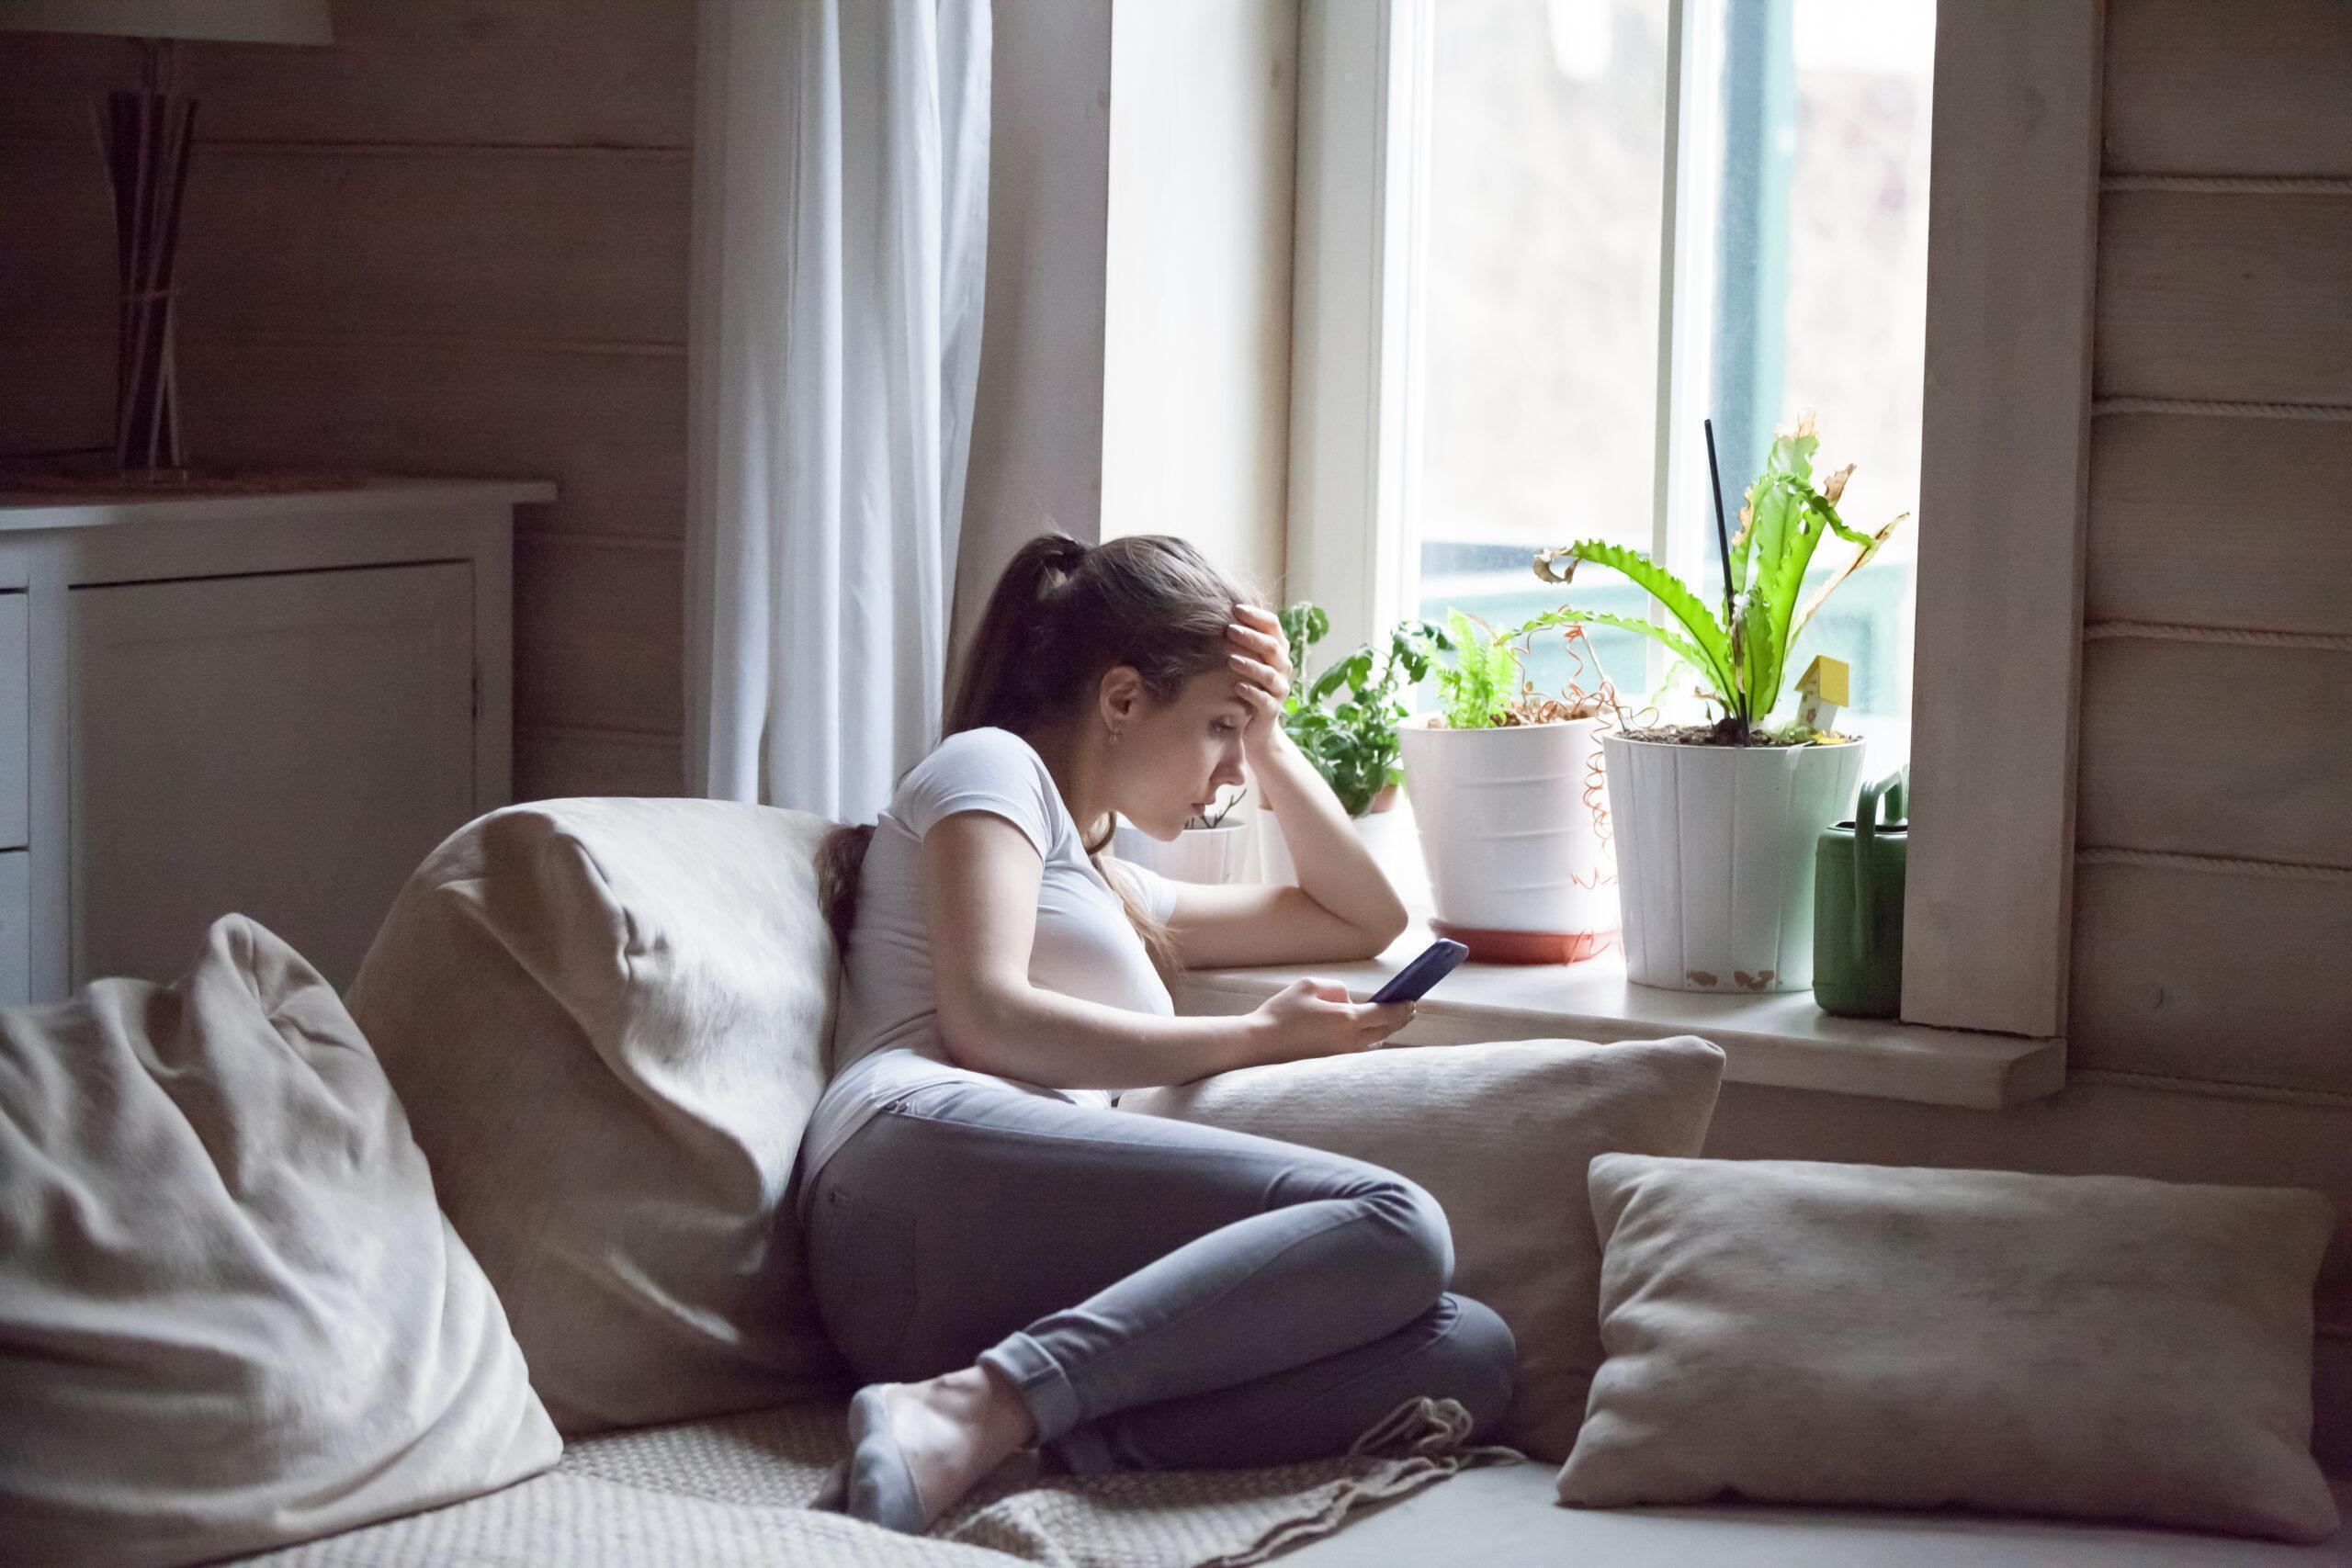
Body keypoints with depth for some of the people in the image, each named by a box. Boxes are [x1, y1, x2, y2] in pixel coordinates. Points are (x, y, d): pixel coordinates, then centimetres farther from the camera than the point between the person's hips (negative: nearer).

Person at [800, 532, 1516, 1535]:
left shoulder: (1109, 891, 41)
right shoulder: (991, 765, 15)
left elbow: (1364, 921, 48)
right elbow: (986, 1019, -3)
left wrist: (1269, 739, 37)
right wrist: (1257, 1038, 3)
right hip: (923, 1161, -8)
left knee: (1471, 1351, -16)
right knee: (1390, 1225, -27)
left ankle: (1054, 1439, -38)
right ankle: (970, 1413, -39)